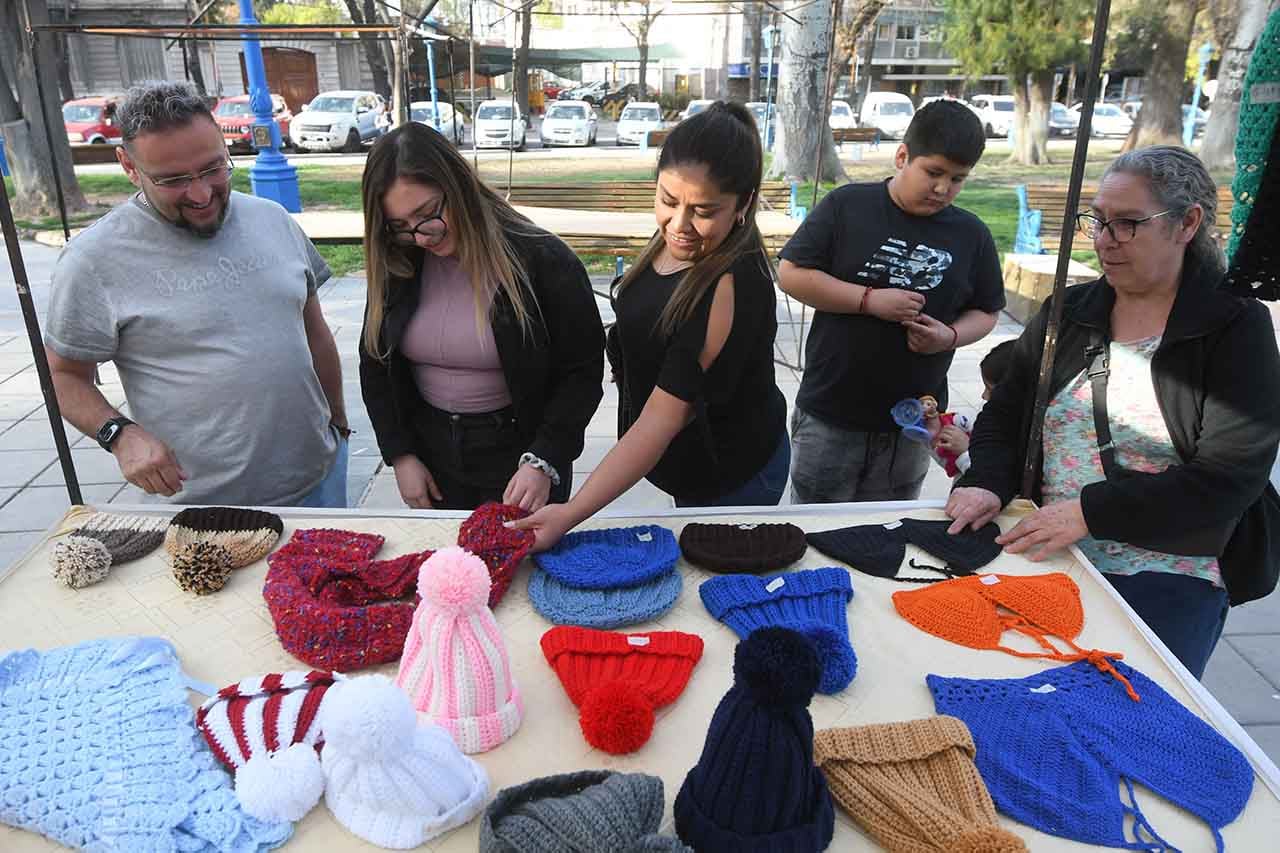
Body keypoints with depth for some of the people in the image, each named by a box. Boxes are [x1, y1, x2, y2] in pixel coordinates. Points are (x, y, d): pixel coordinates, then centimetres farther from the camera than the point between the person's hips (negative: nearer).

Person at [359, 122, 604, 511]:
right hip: (430, 453, 4)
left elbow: (583, 371, -14)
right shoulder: (396, 264, -4)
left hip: (521, 451, -4)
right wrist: (400, 454, 0)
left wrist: (544, 461, -22)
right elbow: (375, 363, 6)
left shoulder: (541, 260, -18)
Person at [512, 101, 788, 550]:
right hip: (693, 464, 7)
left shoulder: (734, 286, -33)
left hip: (731, 480, -7)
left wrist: (571, 514, -37)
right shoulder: (680, 236, -8)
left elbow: (664, 417, -34)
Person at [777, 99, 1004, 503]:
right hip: (829, 414, -2)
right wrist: (869, 300, -18)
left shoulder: (971, 234, 2)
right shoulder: (847, 205, -6)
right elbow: (790, 274, -9)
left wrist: (950, 336, -12)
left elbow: (985, 313, 10)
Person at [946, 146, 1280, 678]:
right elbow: (1004, 413, 7)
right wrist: (988, 483, -13)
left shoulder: (1236, 329, -6)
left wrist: (1090, 510, -23)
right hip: (1046, 557, 4)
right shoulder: (1069, 311, 6)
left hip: (1167, 581, -3)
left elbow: (1228, 478, -15)